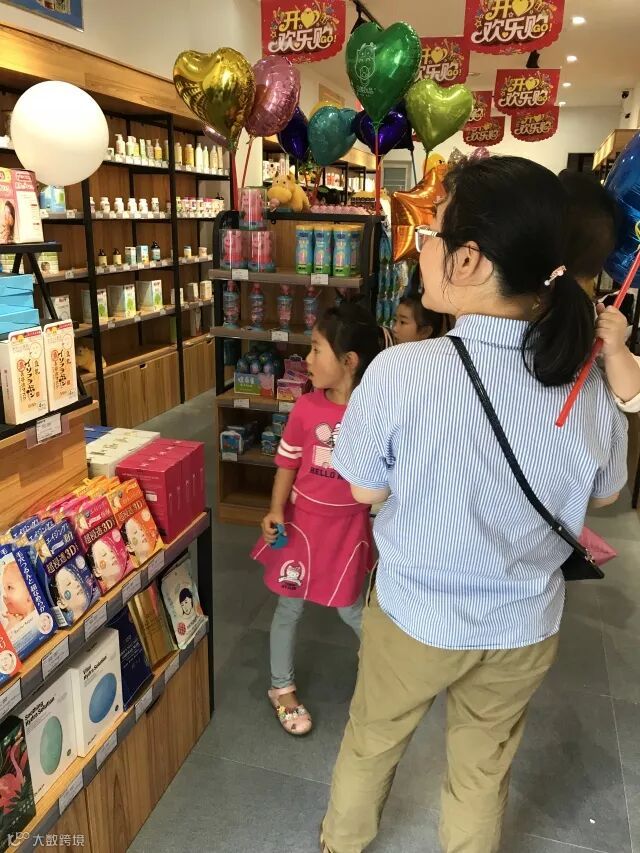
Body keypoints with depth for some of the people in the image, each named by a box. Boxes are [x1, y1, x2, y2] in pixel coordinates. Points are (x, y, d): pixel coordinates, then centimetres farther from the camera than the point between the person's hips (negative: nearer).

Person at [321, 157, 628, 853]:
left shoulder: (401, 372, -29)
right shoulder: (589, 386, -18)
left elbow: (366, 488, -13)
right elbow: (605, 492, 1)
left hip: (416, 613, -2)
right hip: (525, 625, 2)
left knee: (370, 742, 28)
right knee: (484, 769, 27)